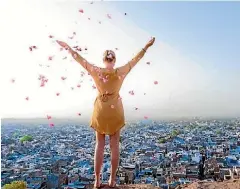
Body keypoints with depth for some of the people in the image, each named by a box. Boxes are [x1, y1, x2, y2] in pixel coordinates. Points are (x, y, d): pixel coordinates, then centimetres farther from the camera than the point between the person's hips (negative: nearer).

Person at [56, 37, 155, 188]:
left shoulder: (96, 71, -9)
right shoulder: (120, 72, -9)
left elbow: (80, 59, 1)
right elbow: (135, 59, 0)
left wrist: (67, 47, 13)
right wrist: (147, 46, 10)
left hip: (100, 111, 1)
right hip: (115, 111, 0)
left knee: (99, 145, 9)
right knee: (115, 145, 7)